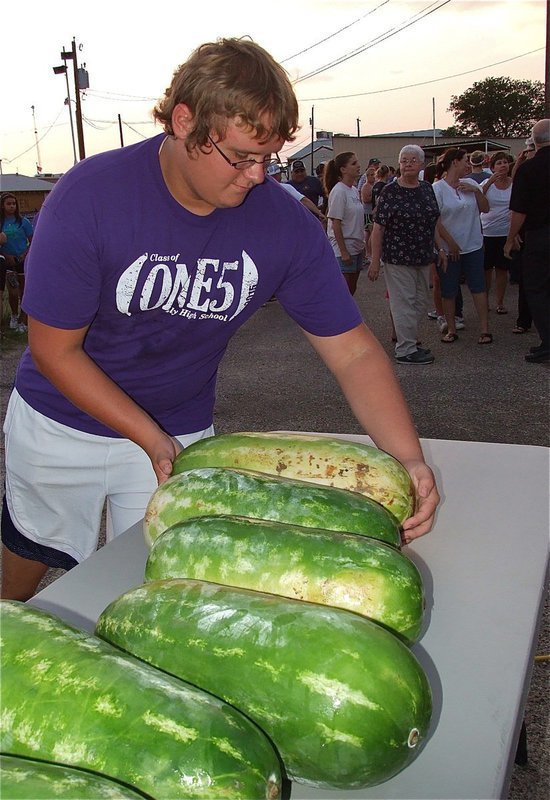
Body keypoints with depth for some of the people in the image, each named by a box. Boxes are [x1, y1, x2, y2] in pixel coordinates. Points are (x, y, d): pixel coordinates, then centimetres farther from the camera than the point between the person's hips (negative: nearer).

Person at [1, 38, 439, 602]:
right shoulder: (90, 196, -25)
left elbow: (353, 351, -16)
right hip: (61, 422, 0)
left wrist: (408, 459, -31)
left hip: (182, 432, 1)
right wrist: (151, 439, -24)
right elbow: (55, 348, -19)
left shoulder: (287, 226, -19)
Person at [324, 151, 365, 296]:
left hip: (356, 247, 8)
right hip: (343, 248, -8)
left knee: (351, 289, 12)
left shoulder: (354, 190, 10)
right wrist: (344, 251, -19)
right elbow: (336, 224, -18)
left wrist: (362, 245, 15)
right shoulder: (338, 192, -15)